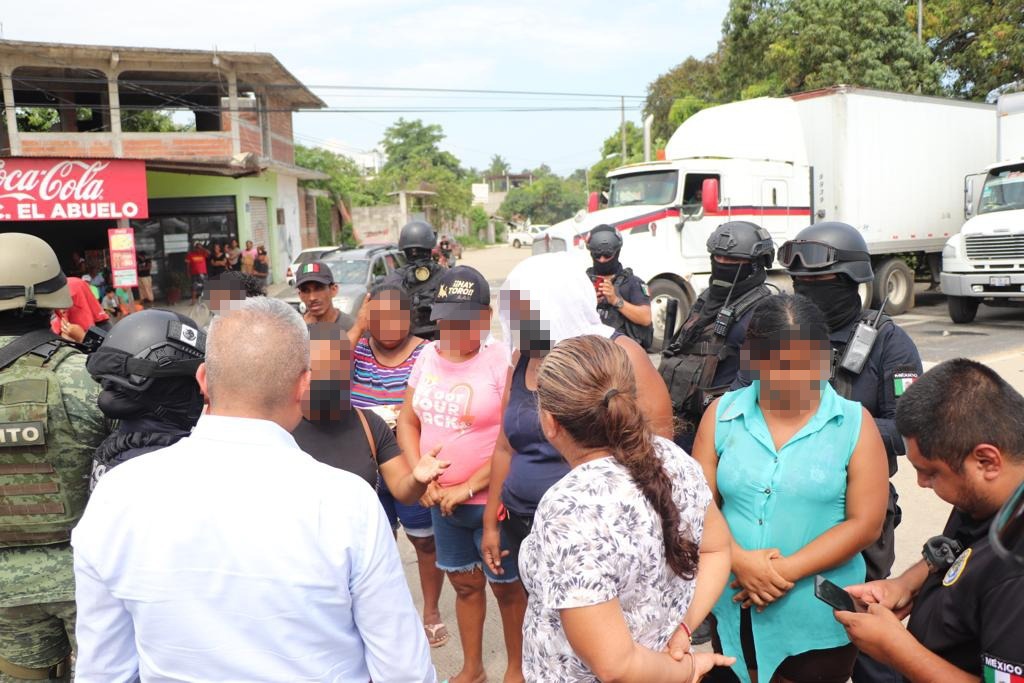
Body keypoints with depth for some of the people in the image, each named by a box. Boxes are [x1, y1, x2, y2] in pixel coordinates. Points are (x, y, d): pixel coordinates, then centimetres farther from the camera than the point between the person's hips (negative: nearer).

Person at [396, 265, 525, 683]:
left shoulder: (502, 362, -16)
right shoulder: (427, 356, 1)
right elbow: (407, 421, 8)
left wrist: (467, 488, -16)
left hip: (493, 501, -5)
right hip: (442, 501, 5)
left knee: (506, 586, 12)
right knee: (465, 583, 20)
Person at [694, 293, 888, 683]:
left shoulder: (854, 423, -6)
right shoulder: (721, 414, -2)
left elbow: (865, 523, -10)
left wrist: (788, 571, -17)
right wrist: (739, 560, -17)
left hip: (819, 618, -2)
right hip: (733, 609, 2)